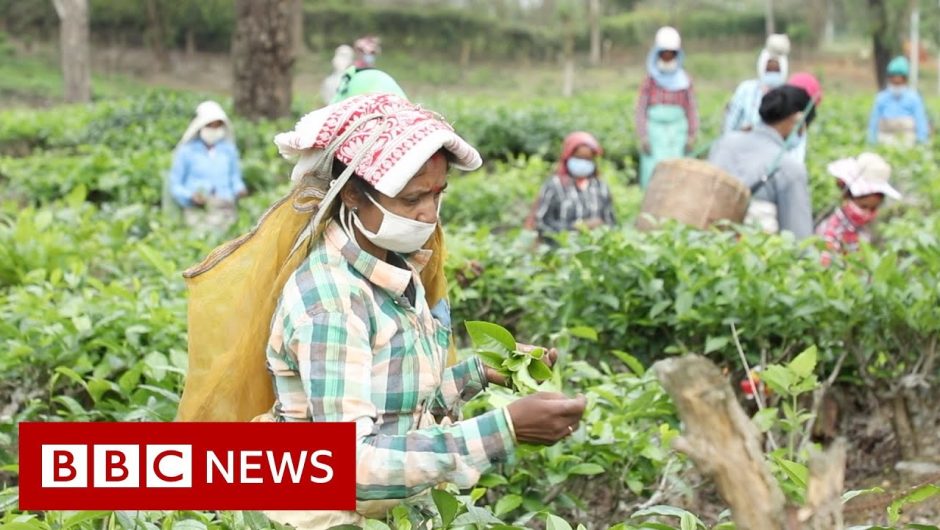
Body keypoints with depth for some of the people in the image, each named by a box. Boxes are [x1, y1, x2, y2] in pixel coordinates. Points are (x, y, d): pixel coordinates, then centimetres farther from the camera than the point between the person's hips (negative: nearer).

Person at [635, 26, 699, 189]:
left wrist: (691, 135, 4)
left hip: (677, 132, 1)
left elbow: (691, 109, 8)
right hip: (655, 130, -1)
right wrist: (643, 137, -2)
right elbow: (641, 109, 4)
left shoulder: (684, 81, 6)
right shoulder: (651, 81, 4)